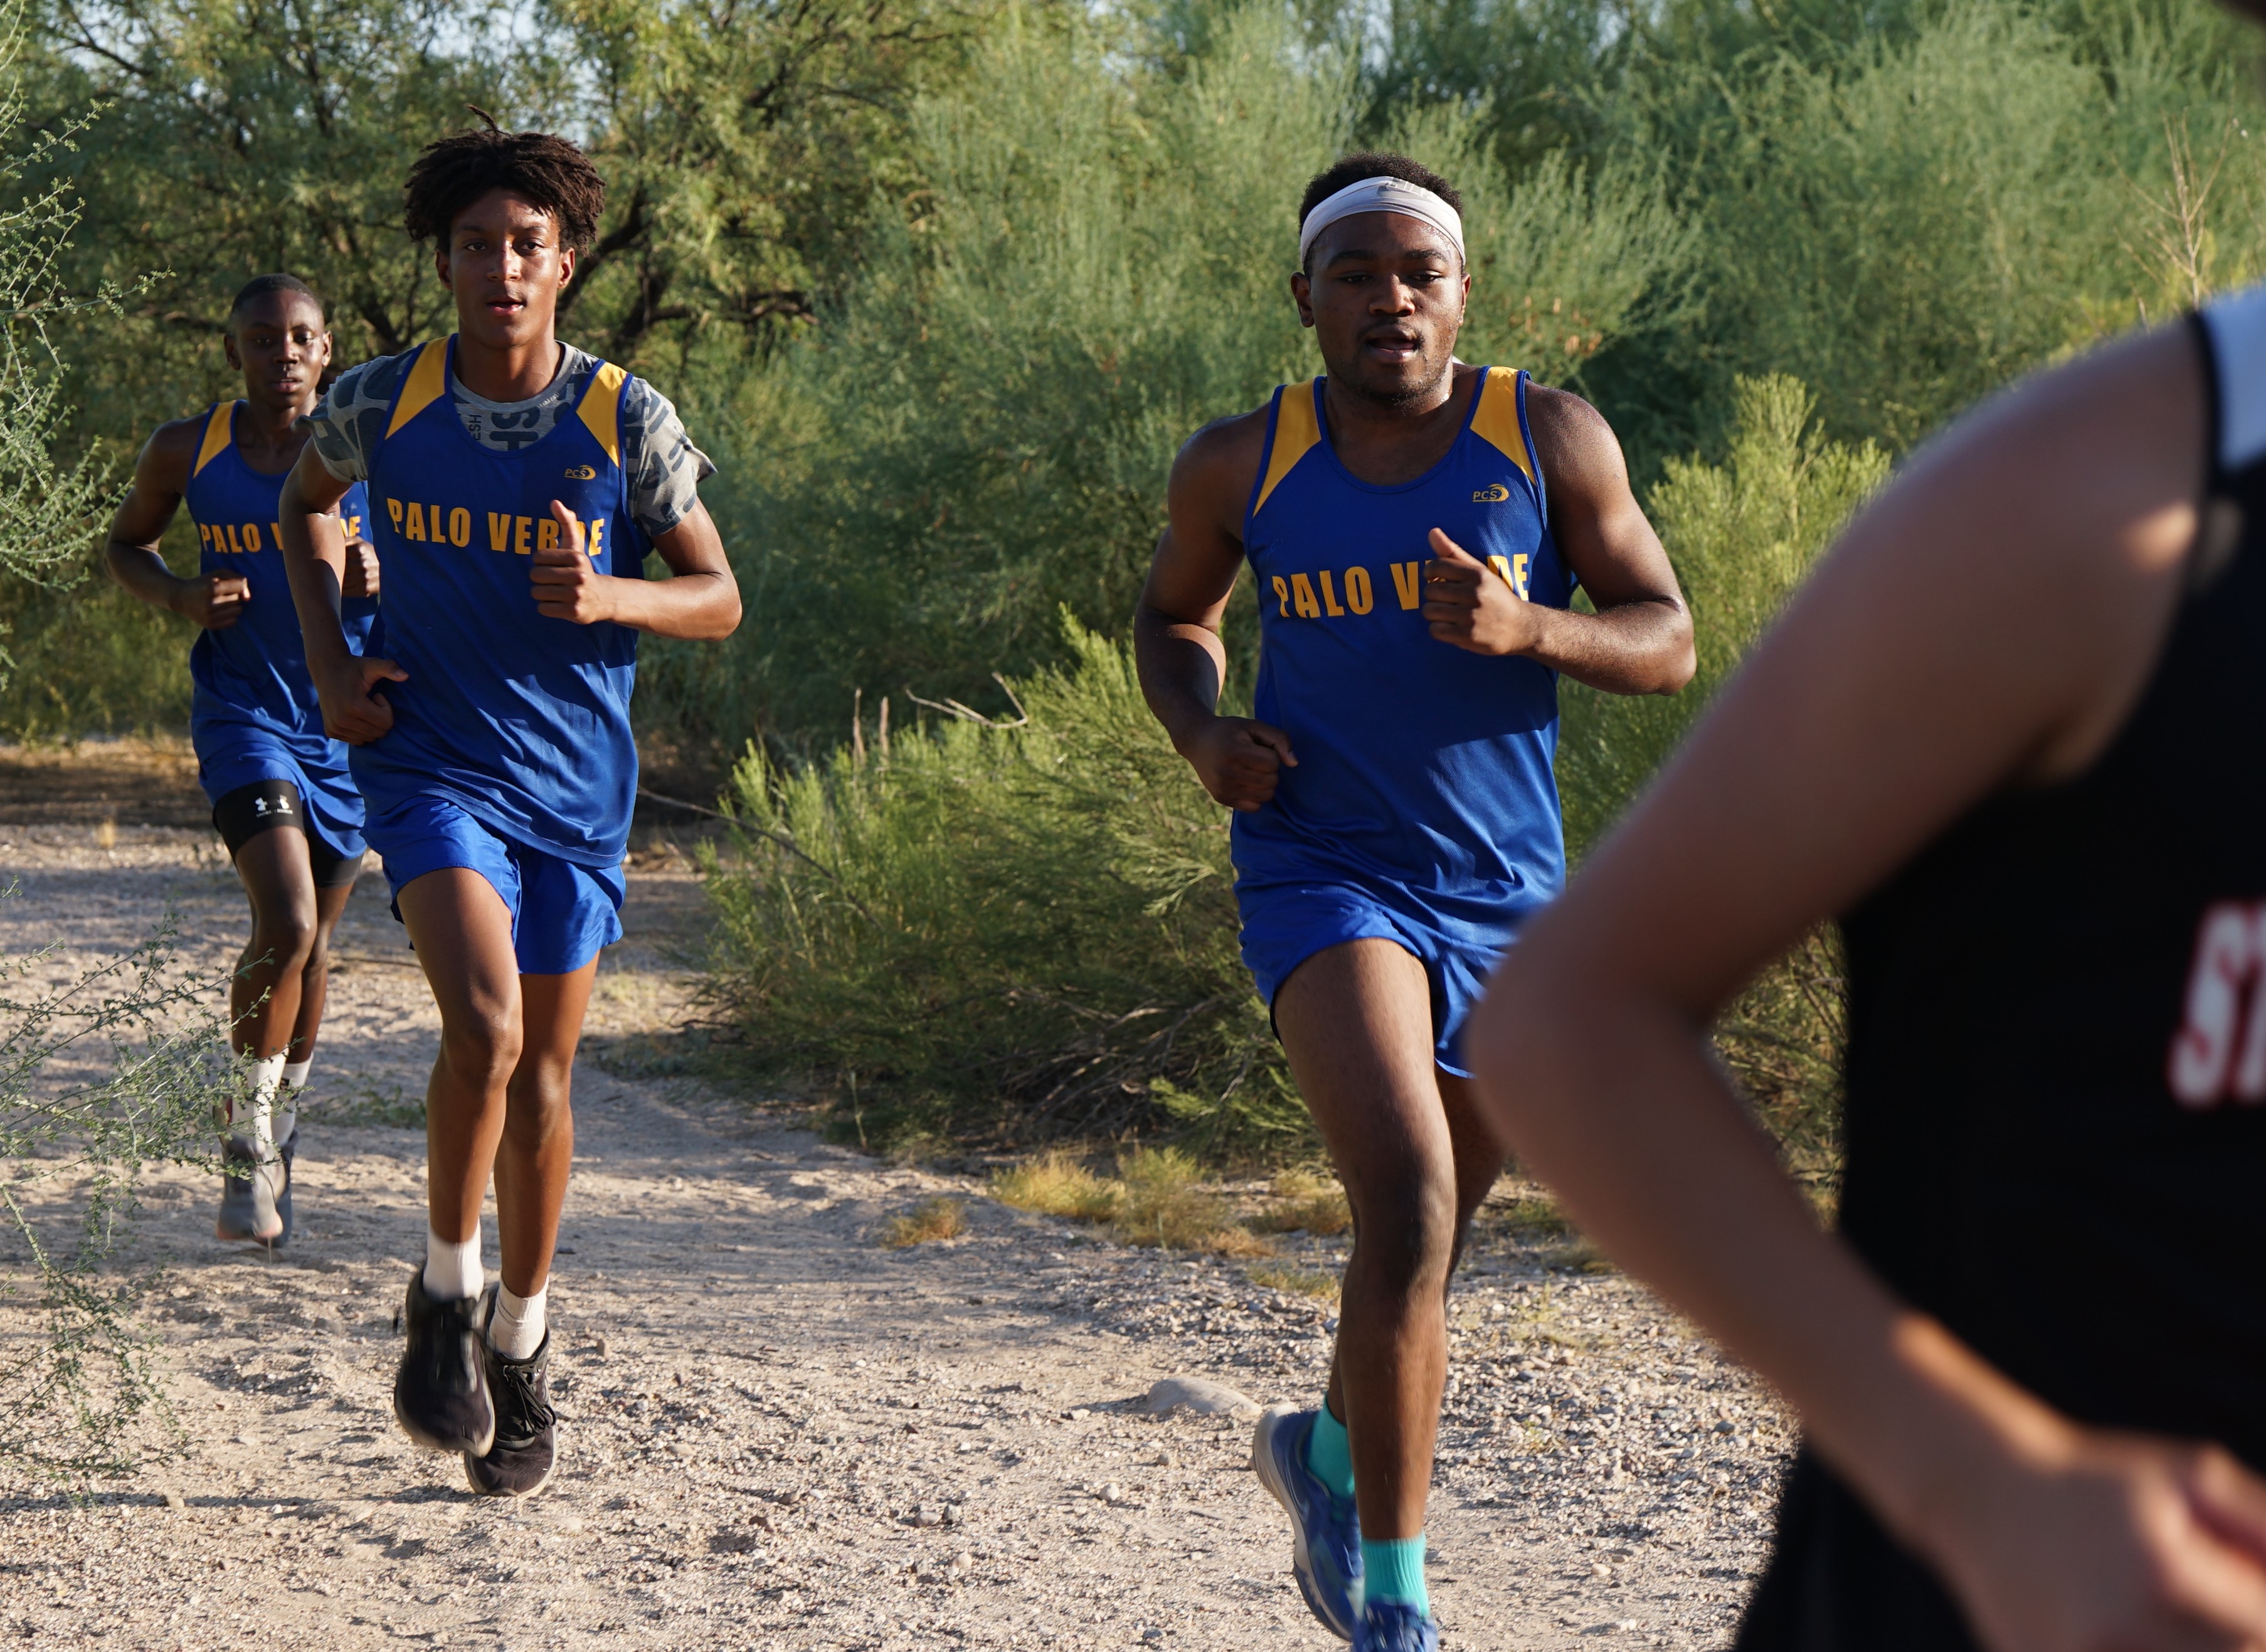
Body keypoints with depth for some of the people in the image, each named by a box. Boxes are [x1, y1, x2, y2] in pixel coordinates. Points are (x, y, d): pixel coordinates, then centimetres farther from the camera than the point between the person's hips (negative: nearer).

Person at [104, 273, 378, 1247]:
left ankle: (281, 1130, 36)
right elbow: (125, 544, 14)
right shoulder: (186, 453, -3)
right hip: (243, 710, -2)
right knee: (285, 923, -20)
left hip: (347, 715, 2)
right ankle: (249, 1139, -1)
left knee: (314, 939, 13)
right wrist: (180, 595, -7)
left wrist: (382, 578, -17)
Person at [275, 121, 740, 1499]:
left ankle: (523, 1348, 29)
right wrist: (332, 663, 5)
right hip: (433, 764, -1)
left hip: (576, 781, 1)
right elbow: (306, 506, 18)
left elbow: (719, 599, 0)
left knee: (544, 1078, 10)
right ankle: (448, 1294, -2)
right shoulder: (381, 405, -4)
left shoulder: (628, 420, -7)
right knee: (486, 1029, -24)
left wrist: (609, 596, -21)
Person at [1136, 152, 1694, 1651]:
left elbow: (1668, 641, -2)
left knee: (1438, 1221, 18)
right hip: (1326, 872, -2)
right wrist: (1202, 733, -3)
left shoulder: (1549, 440, -3)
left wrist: (1528, 629, -22)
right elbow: (1175, 616, 18)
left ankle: (1329, 1449, 48)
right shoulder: (1242, 467, -1)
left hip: (1507, 895, 3)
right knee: (1409, 1198, -23)